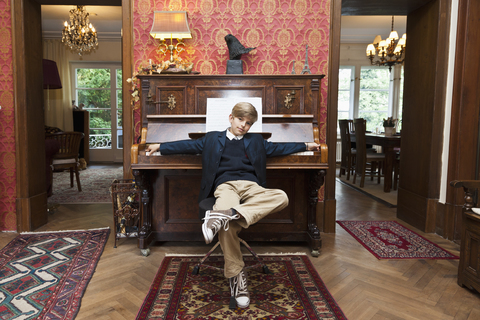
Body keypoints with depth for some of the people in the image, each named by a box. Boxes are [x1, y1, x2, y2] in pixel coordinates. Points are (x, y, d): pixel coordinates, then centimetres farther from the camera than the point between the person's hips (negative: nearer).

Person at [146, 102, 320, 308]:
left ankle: (225, 215, -42)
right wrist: (160, 147, 23)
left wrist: (306, 146, 35)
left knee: (282, 197, -32)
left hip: (250, 185, 3)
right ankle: (236, 275, -22)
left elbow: (278, 148, 34)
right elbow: (190, 145, 24)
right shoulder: (213, 139, 24)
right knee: (227, 225, -35)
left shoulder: (256, 141, 30)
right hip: (225, 185, -2)